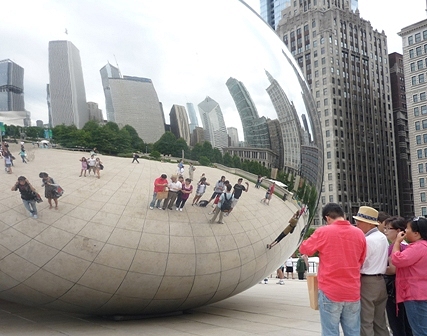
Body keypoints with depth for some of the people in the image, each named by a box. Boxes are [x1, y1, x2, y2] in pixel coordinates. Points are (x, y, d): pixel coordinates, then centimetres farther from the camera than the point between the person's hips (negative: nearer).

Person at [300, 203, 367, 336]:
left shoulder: (323, 232, -8)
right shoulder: (359, 233, 4)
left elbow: (304, 249, 4)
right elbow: (361, 261, 14)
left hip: (330, 292, -4)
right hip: (353, 292, 4)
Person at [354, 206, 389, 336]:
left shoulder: (367, 240, -17)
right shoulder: (383, 238, 12)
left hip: (367, 282, -9)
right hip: (380, 281, 9)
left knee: (365, 322, -3)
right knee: (380, 322, 14)